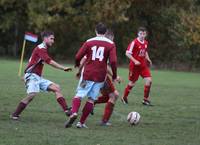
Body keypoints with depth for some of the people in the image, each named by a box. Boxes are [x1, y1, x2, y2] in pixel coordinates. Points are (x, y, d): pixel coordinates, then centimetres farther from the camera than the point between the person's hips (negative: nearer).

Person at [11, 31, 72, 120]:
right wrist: (64, 68, -26)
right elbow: (50, 62, -24)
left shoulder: (44, 49, 17)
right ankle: (15, 115, -15)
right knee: (32, 94, -27)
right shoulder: (40, 49, -13)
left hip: (38, 77, 10)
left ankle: (66, 110, -9)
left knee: (56, 88, 0)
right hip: (32, 76, -10)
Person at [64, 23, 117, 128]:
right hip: (100, 76, 0)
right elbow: (113, 61, -8)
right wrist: (114, 76, 4)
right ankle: (81, 122, 5)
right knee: (91, 99, 7)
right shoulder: (110, 44, 1)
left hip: (87, 74, 0)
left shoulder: (89, 42, 2)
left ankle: (74, 113, -25)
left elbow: (78, 57, 0)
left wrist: (77, 65, 22)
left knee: (79, 94, 3)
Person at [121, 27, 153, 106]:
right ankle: (124, 97, 27)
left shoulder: (145, 43, 6)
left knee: (149, 80, -9)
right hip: (135, 66, -6)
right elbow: (127, 53, -16)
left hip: (143, 65, 6)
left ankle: (145, 99, 0)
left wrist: (148, 59, 7)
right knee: (132, 83, 4)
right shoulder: (134, 42, -15)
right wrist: (135, 61, -23)